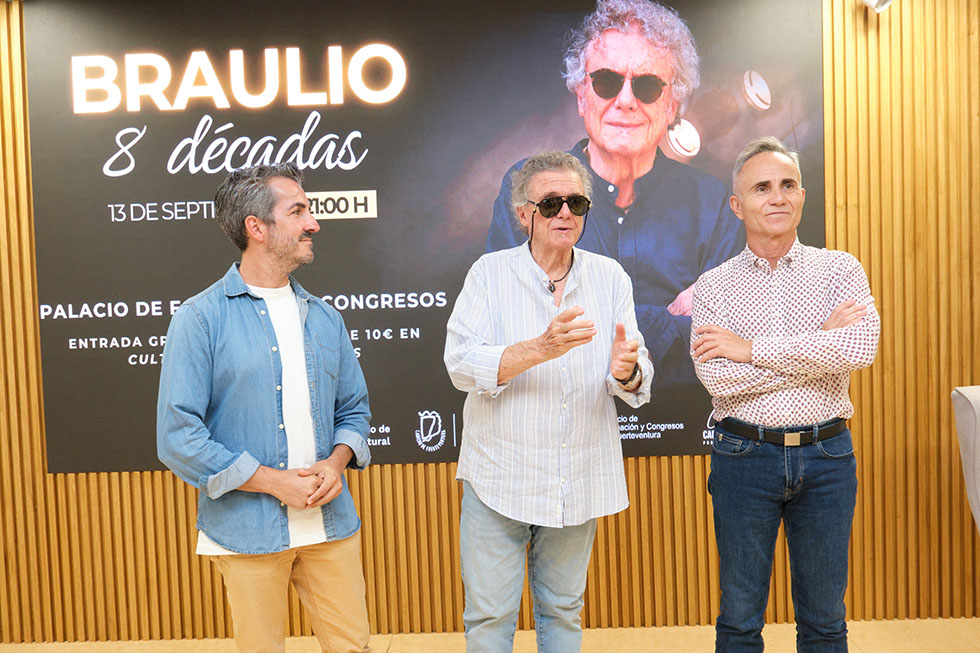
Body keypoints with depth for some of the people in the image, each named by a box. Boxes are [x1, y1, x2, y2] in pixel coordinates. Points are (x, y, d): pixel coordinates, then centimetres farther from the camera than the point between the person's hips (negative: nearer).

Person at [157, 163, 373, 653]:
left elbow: (353, 409, 15)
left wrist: (336, 463, -6)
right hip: (247, 532, -4)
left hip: (331, 524, 4)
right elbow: (177, 436, -11)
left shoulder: (323, 318, 9)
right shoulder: (201, 318, -7)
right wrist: (274, 482, -14)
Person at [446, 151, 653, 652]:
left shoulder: (610, 278, 3)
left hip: (580, 481, 3)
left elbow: (638, 384, -2)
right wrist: (541, 348, -29)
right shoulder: (490, 273, -4)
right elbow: (462, 365, -15)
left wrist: (625, 371, -26)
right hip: (499, 478, -2)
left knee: (563, 612, 17)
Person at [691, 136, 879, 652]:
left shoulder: (839, 269, 1)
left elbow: (861, 348, -17)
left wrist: (751, 349, -16)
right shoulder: (714, 286, 0)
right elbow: (716, 377, -14)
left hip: (826, 456, 1)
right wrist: (820, 345, -13)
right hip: (744, 456, 0)